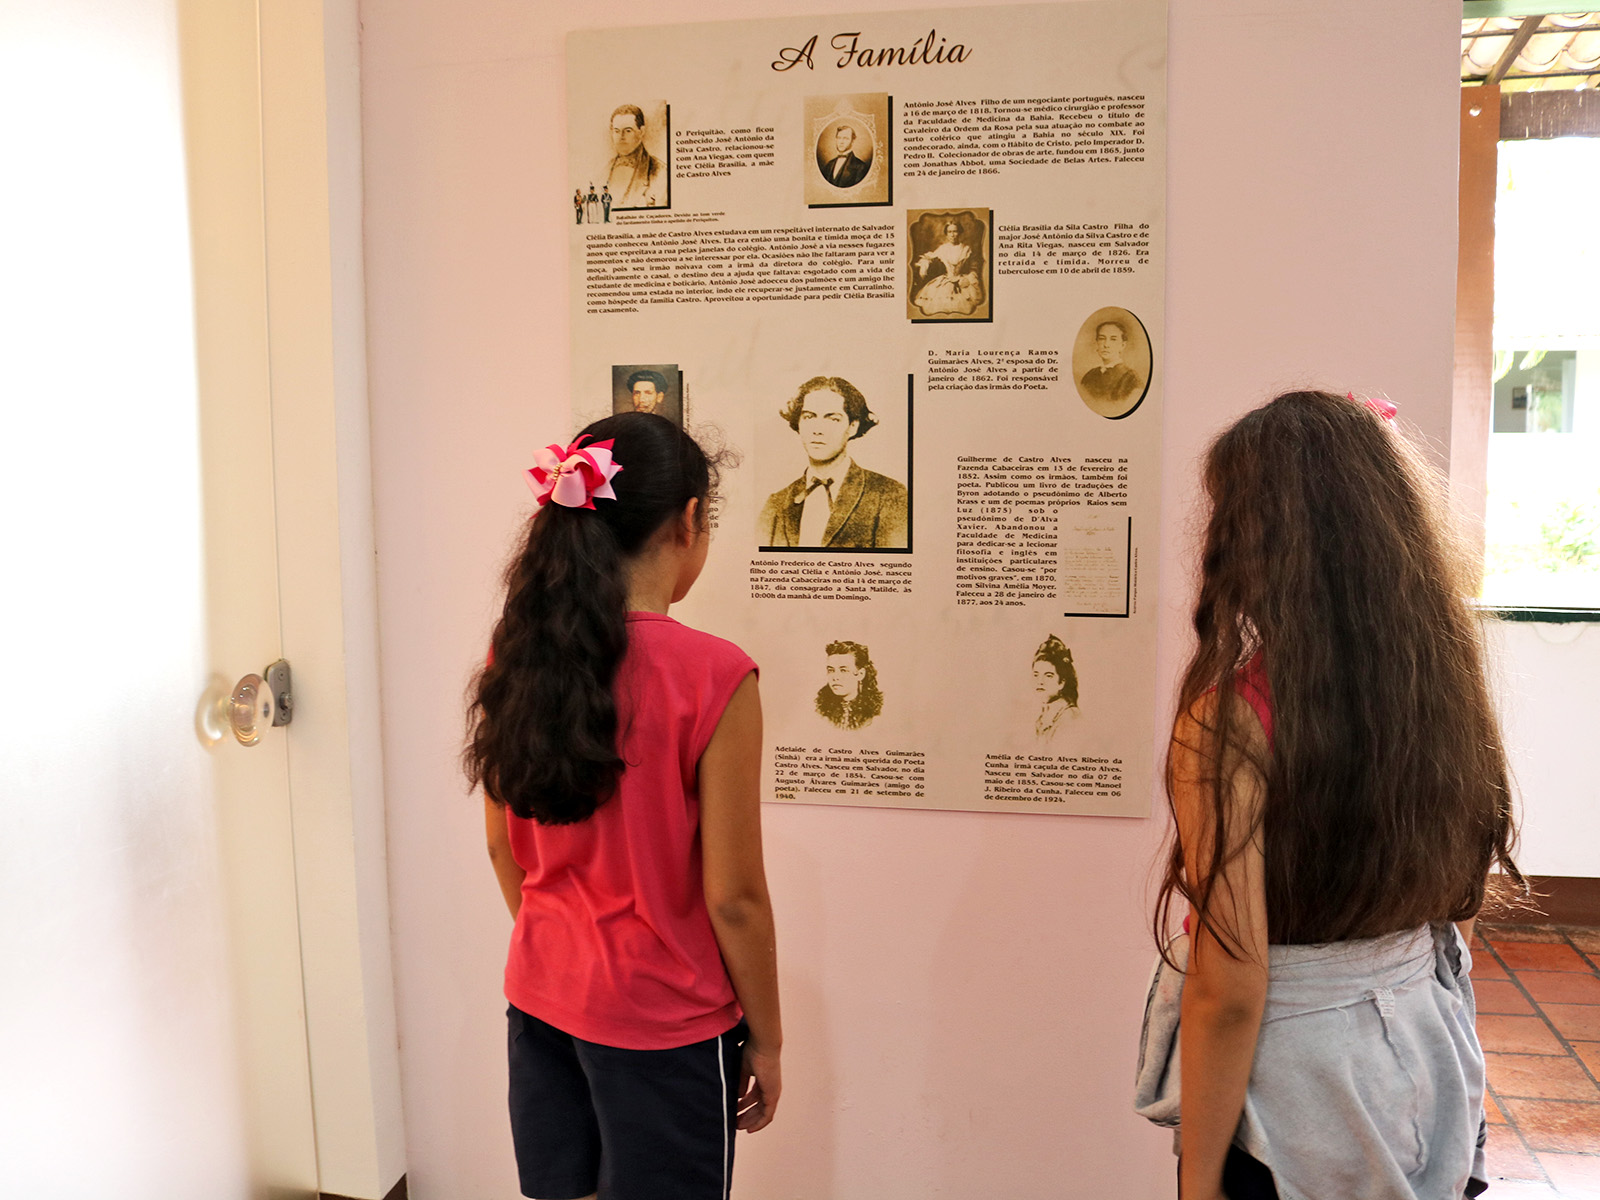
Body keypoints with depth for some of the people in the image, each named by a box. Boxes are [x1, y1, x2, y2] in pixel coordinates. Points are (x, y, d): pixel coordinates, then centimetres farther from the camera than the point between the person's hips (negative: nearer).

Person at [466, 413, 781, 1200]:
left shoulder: (517, 656, -5)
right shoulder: (711, 676, -22)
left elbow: (503, 850, 5)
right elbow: (733, 898, -17)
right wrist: (765, 1041, -3)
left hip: (541, 998, 6)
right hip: (664, 1023, -5)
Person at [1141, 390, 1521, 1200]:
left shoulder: (1231, 715, -24)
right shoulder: (1445, 682, -6)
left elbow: (1230, 988, -21)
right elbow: (1458, 914, 6)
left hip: (1294, 1101, -6)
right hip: (1435, 1078, 6)